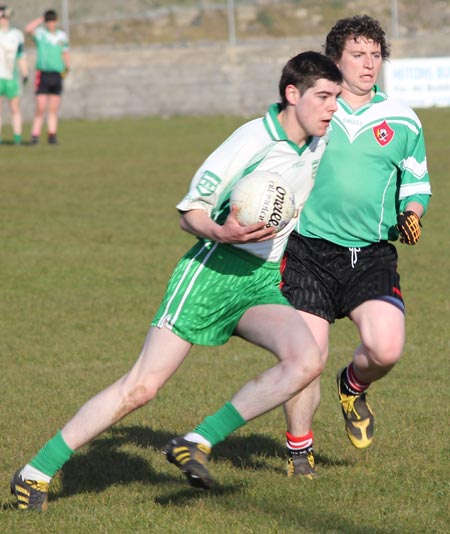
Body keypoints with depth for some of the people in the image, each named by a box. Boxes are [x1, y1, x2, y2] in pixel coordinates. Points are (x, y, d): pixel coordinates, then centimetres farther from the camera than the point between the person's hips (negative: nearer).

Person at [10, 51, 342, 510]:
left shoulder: (319, 145, 8)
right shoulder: (253, 139, -13)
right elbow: (189, 212, -11)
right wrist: (221, 233, -28)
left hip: (264, 282, 6)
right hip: (215, 268, -6)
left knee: (306, 361, -24)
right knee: (141, 386, -10)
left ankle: (196, 444, -15)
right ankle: (36, 472, 2)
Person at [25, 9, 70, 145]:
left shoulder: (62, 35, 12)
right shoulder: (40, 33, 0)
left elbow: (66, 53, 19)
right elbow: (28, 29, -21)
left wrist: (67, 66, 4)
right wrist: (40, 19, -11)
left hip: (57, 75, 4)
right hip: (42, 74, -4)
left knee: (54, 109, 5)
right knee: (40, 107, -9)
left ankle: (52, 135, 9)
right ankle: (35, 135, -6)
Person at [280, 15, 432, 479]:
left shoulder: (402, 122, 7)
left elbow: (416, 184, 16)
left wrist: (411, 215, -3)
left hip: (373, 255, 1)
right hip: (309, 252, -1)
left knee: (386, 348, -17)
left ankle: (353, 387, 20)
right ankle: (299, 449, 17)